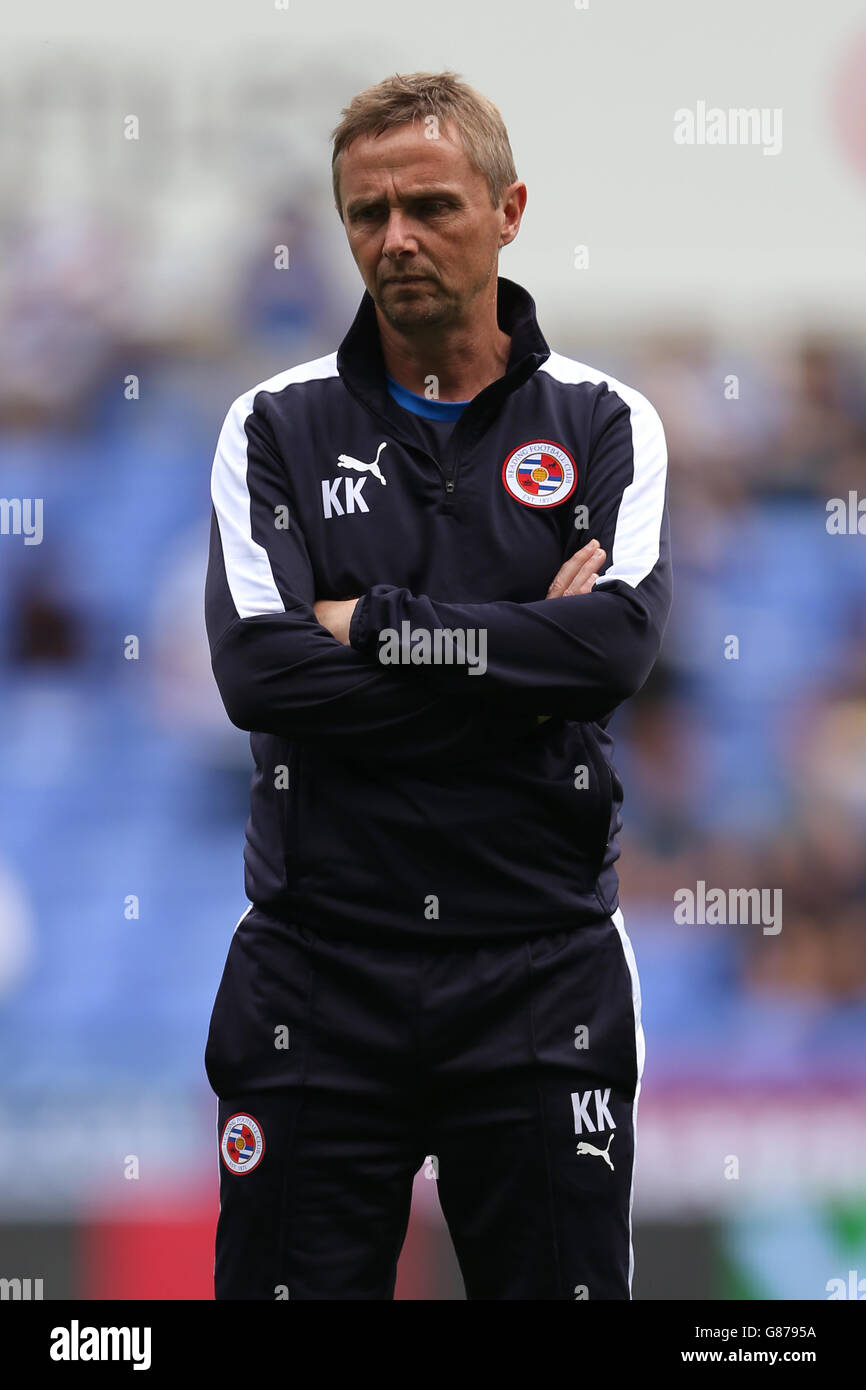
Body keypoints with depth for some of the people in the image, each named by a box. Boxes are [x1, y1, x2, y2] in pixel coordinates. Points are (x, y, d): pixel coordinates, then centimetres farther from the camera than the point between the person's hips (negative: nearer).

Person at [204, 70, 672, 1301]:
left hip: (539, 967, 0)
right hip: (320, 968, 0)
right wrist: (525, 671, -10)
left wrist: (374, 626, -12)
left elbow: (622, 640, -13)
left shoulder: (603, 426, 6)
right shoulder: (277, 431, 6)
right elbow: (258, 669, -11)